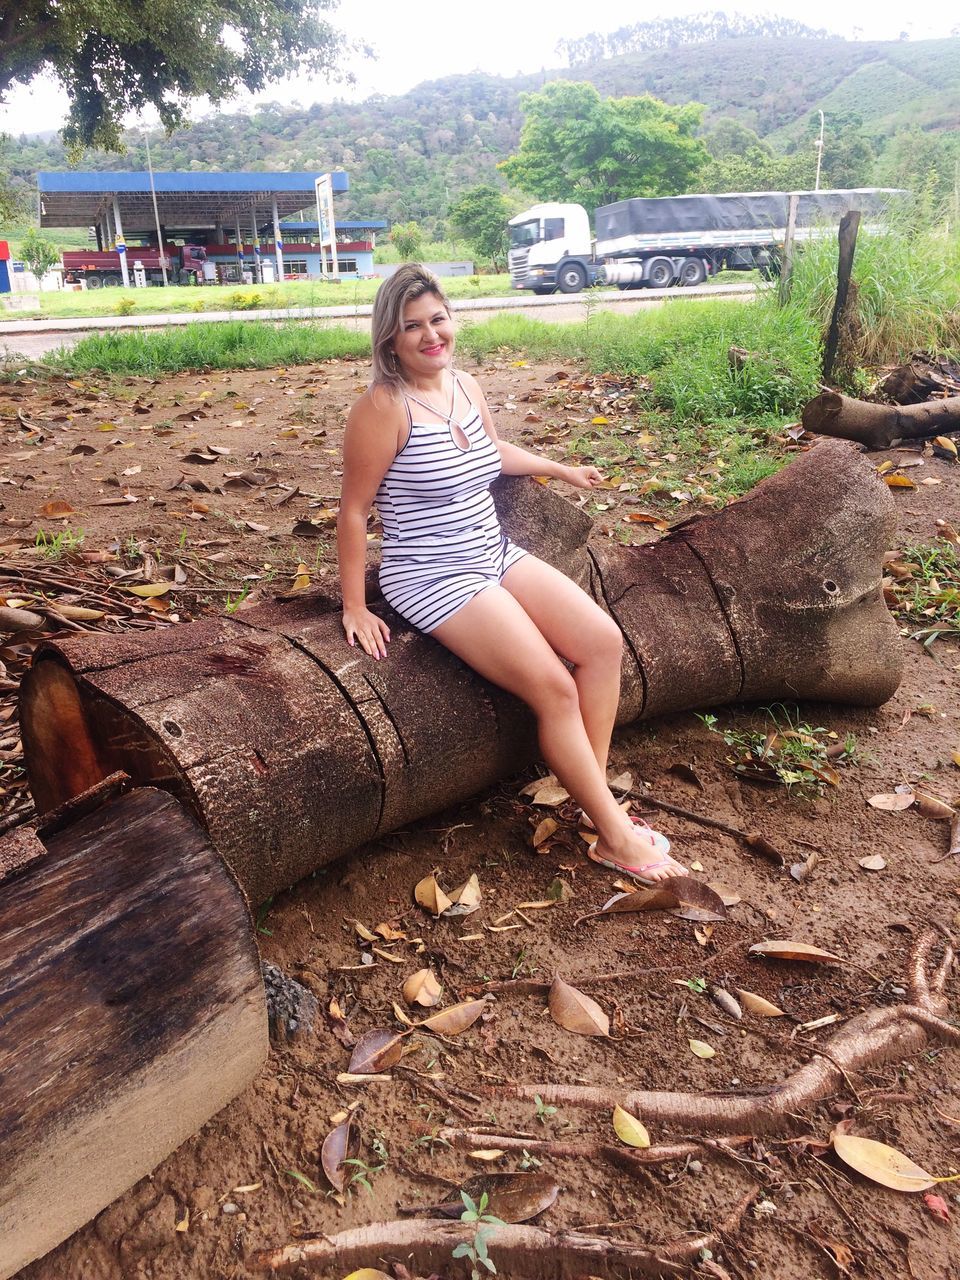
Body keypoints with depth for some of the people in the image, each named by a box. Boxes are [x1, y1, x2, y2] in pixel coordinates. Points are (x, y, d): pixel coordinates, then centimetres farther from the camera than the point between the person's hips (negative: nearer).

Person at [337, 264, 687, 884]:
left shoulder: (466, 385, 8)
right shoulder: (384, 407, -16)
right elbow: (354, 510, -13)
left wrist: (560, 468, 40)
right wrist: (355, 608, -12)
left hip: (497, 554, 8)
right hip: (434, 577, -8)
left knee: (603, 640, -7)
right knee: (554, 686, -17)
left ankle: (592, 791, 5)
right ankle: (617, 836, -3)